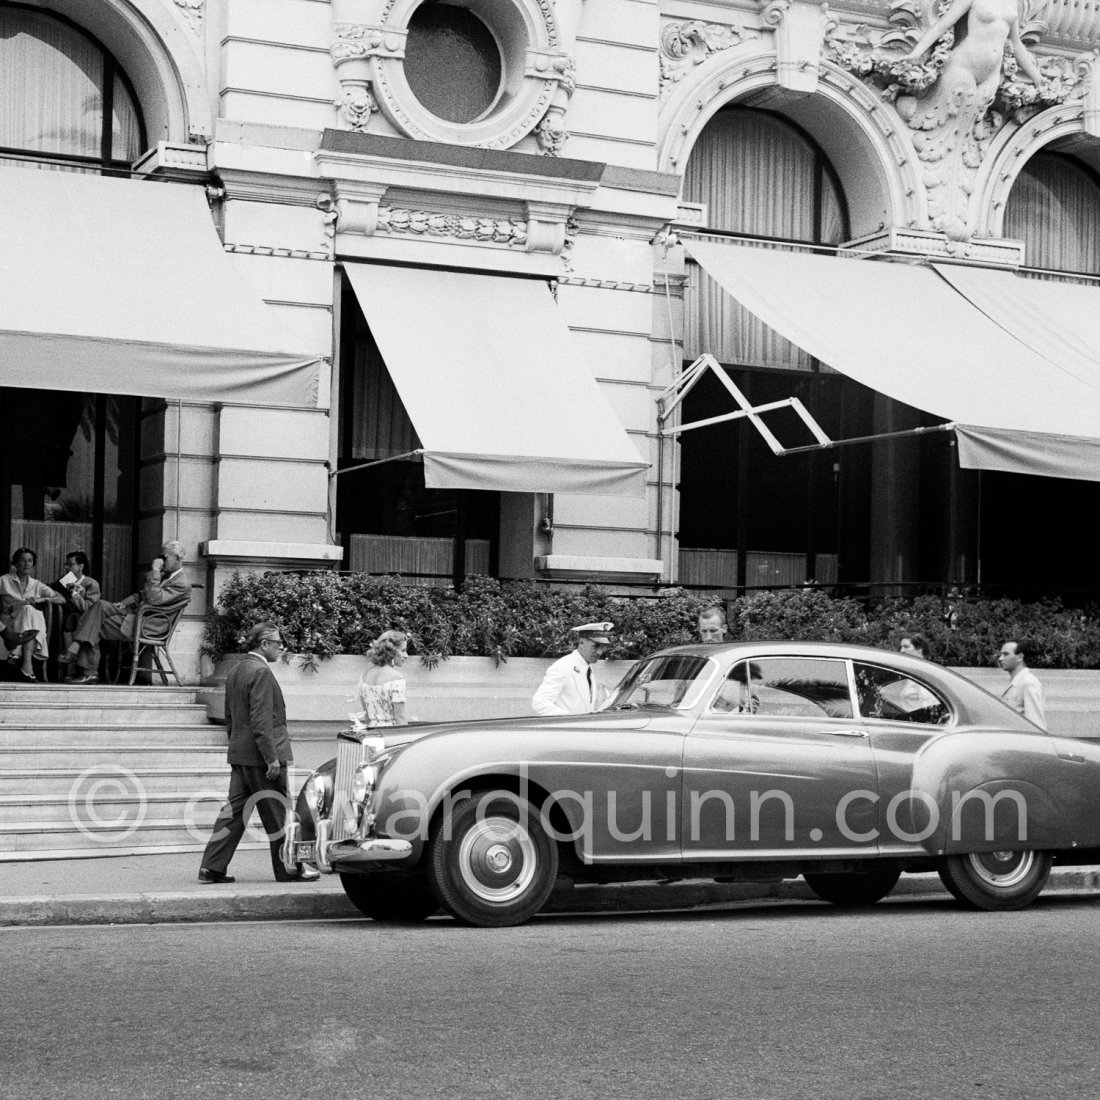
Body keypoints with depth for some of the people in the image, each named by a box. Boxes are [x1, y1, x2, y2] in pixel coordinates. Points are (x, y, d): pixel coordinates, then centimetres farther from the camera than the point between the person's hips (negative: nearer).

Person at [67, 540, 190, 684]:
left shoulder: (182, 584, -13)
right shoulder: (166, 575, 18)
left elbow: (154, 599, -24)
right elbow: (142, 594, 25)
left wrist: (155, 571, -21)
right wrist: (124, 602, 6)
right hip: (133, 612, 9)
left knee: (94, 628, -12)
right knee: (101, 605, -13)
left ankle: (89, 671, -6)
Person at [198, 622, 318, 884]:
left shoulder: (235, 672, 14)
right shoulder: (261, 672, -16)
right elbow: (261, 721, -21)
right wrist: (272, 758, -20)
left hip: (239, 755, 9)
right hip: (260, 755, -9)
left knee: (234, 810, 9)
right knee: (278, 815, 1)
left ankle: (212, 867, 6)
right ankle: (288, 869, 8)